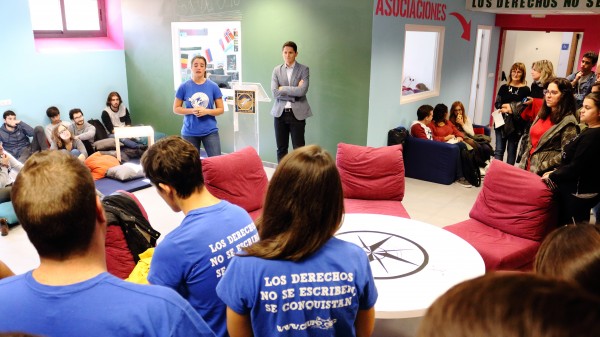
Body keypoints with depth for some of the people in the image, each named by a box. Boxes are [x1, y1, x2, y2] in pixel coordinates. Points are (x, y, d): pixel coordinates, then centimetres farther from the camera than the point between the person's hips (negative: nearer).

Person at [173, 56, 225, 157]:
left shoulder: (213, 86, -1)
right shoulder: (184, 87, -1)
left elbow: (221, 109, 2)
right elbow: (176, 109, 4)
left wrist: (206, 111, -16)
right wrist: (192, 111, -14)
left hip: (210, 131, 0)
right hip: (190, 132, 0)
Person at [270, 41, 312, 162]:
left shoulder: (304, 69, 0)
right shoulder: (277, 70, 7)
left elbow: (302, 91, -14)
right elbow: (275, 92, -5)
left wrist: (283, 88, -8)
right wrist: (294, 92, -10)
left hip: (297, 113, -3)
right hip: (280, 113, 3)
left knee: (298, 149, -2)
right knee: (281, 148, 9)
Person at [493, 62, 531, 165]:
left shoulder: (525, 90, -1)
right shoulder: (504, 87, 9)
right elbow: (497, 103, 8)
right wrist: (503, 108, -12)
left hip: (516, 125, -2)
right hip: (501, 123, 2)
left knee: (511, 151, 7)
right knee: (499, 150, 0)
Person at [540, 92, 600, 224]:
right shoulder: (589, 131, 13)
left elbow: (576, 168, -23)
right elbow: (572, 160, 19)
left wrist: (552, 177, -11)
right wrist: (555, 171, 6)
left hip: (579, 193, -10)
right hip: (576, 190, 10)